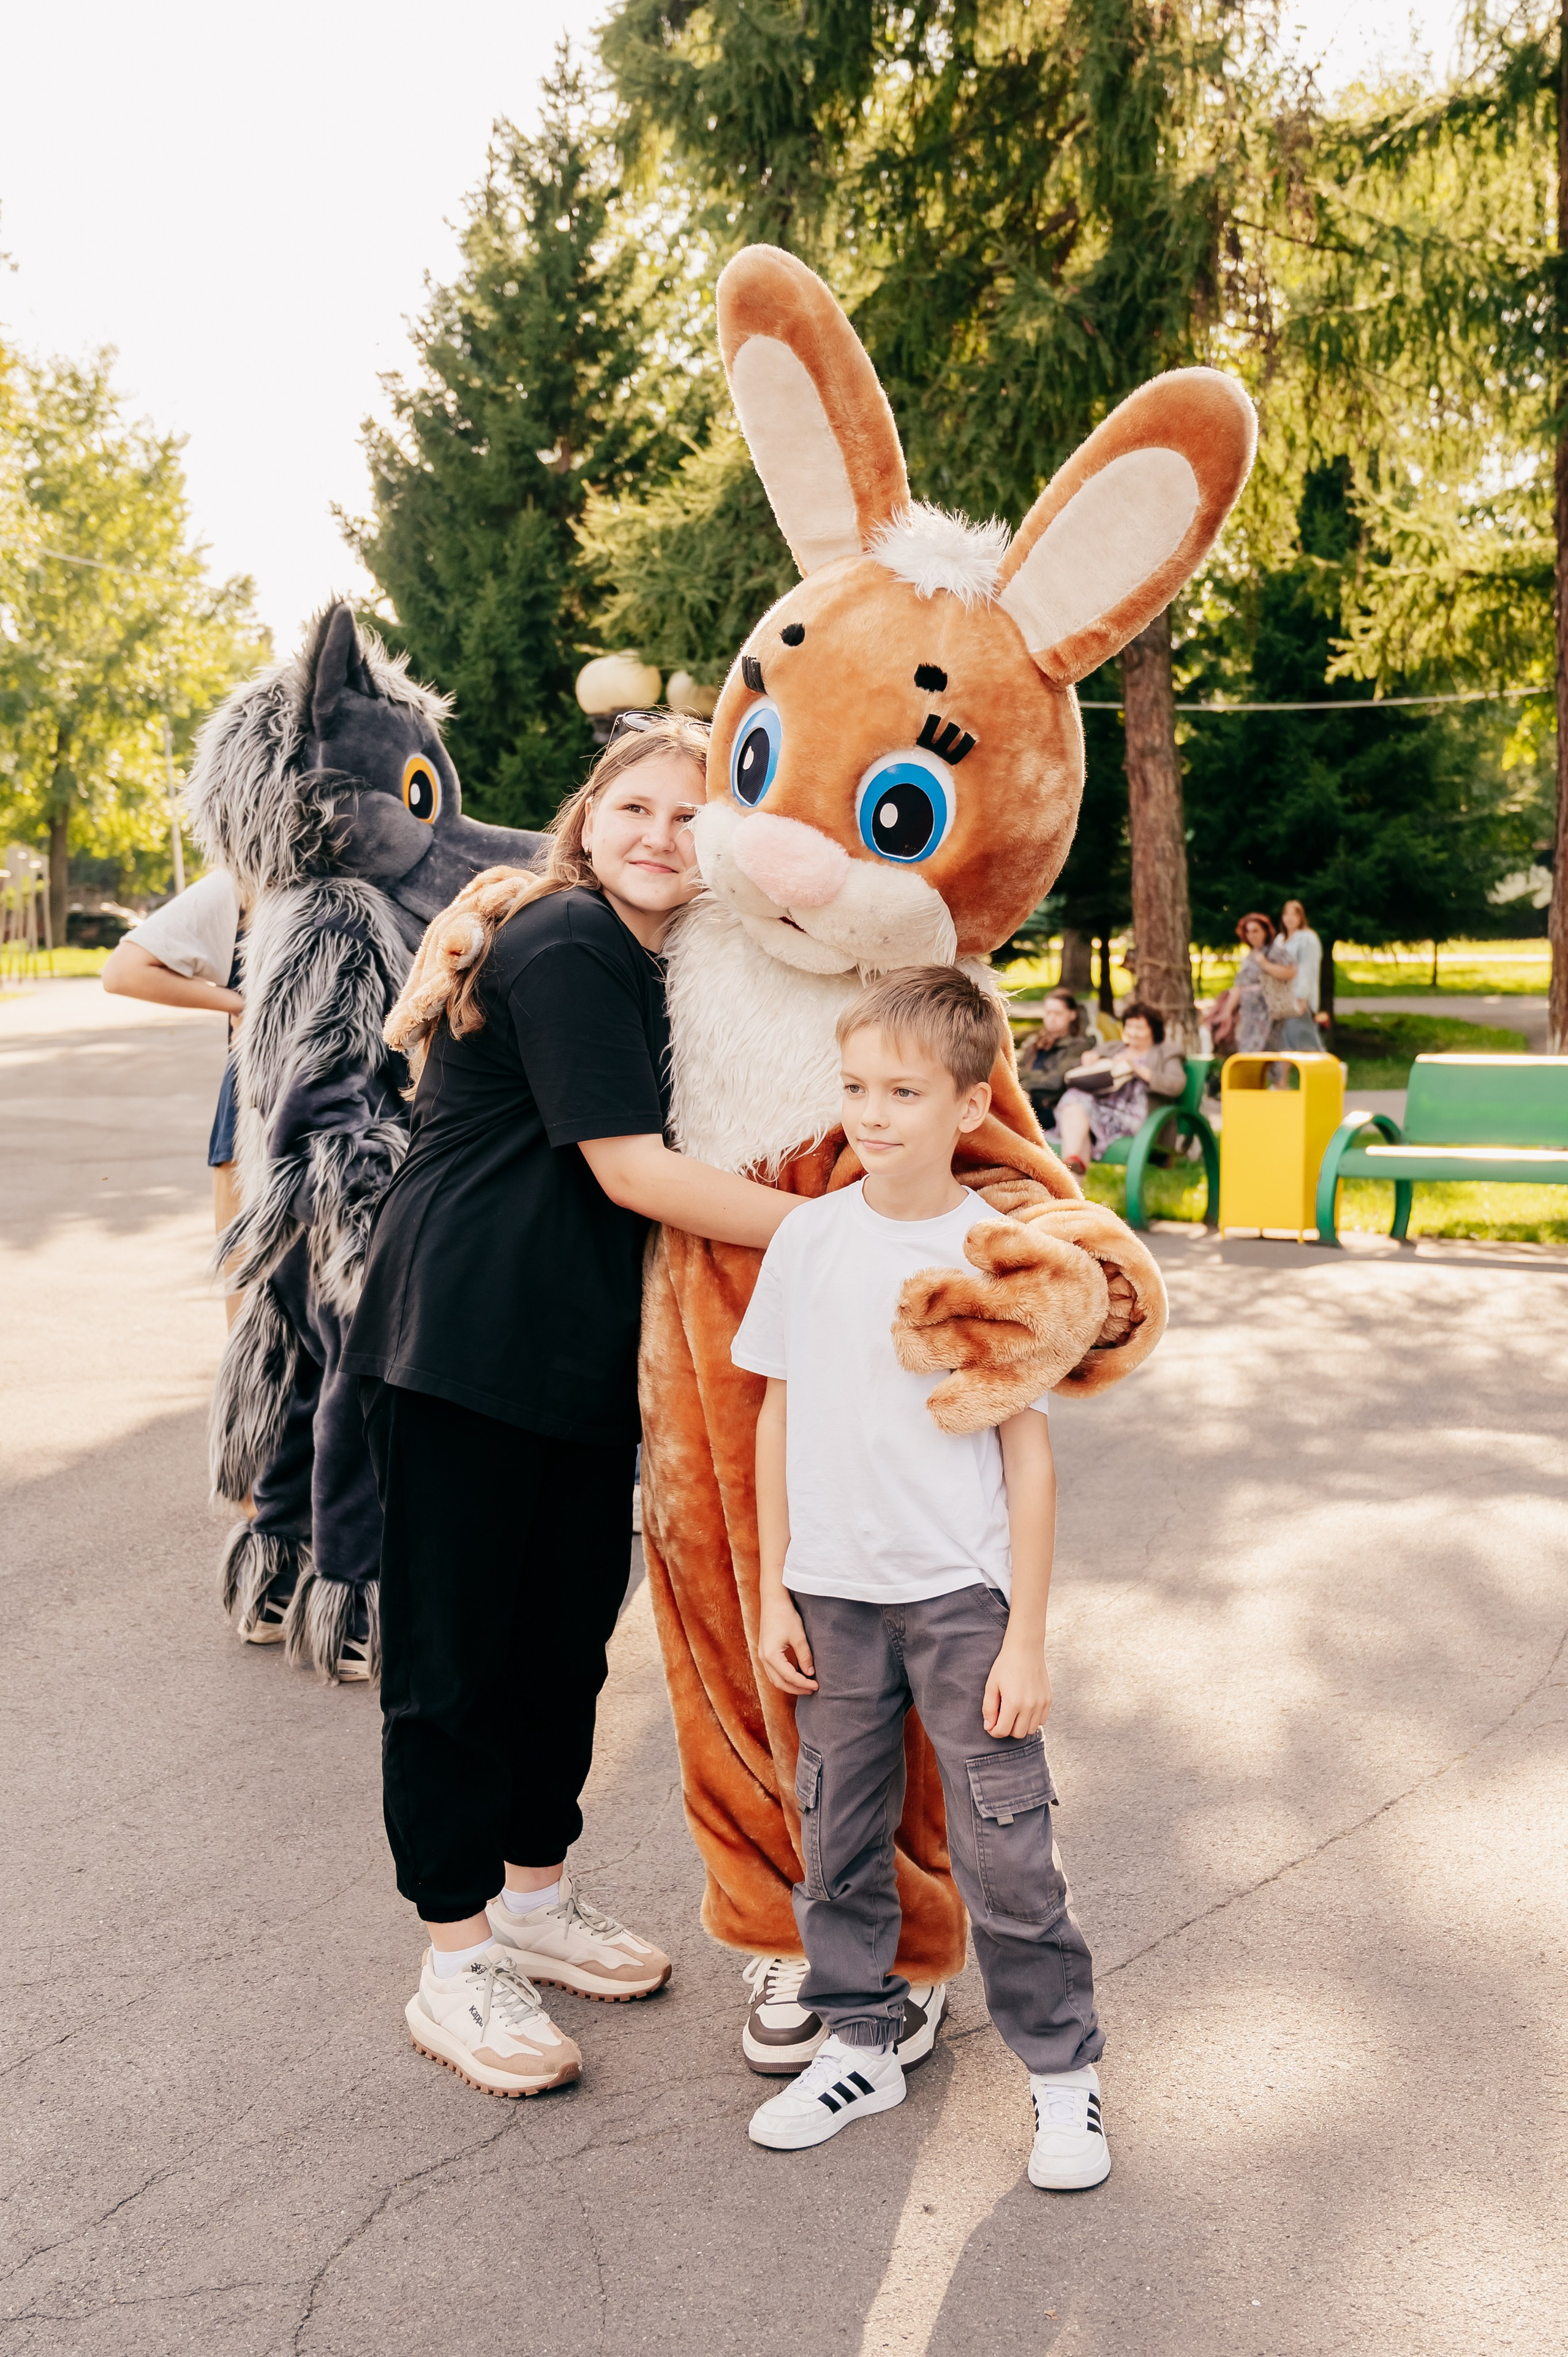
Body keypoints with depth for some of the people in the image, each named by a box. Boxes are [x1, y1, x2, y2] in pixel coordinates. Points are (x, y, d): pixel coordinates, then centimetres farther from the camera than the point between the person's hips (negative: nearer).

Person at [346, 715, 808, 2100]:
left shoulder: (646, 962, 14)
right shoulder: (564, 946, -14)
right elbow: (630, 1171, -19)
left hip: (584, 1359, 9)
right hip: (466, 1347, -9)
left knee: (569, 1635, 17)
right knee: (456, 1656, 2)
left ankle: (534, 1898, 35)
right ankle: (454, 1969, 14)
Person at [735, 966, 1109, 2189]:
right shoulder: (809, 1238, -1)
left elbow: (1028, 1453, -6)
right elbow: (779, 1415, 7)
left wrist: (1026, 1638, -7)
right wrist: (775, 1591, 6)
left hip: (961, 1595, -3)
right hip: (833, 1594, 3)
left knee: (1005, 1849, 2)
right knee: (839, 1838, 13)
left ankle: (1064, 2068, 20)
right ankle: (860, 2044, 31)